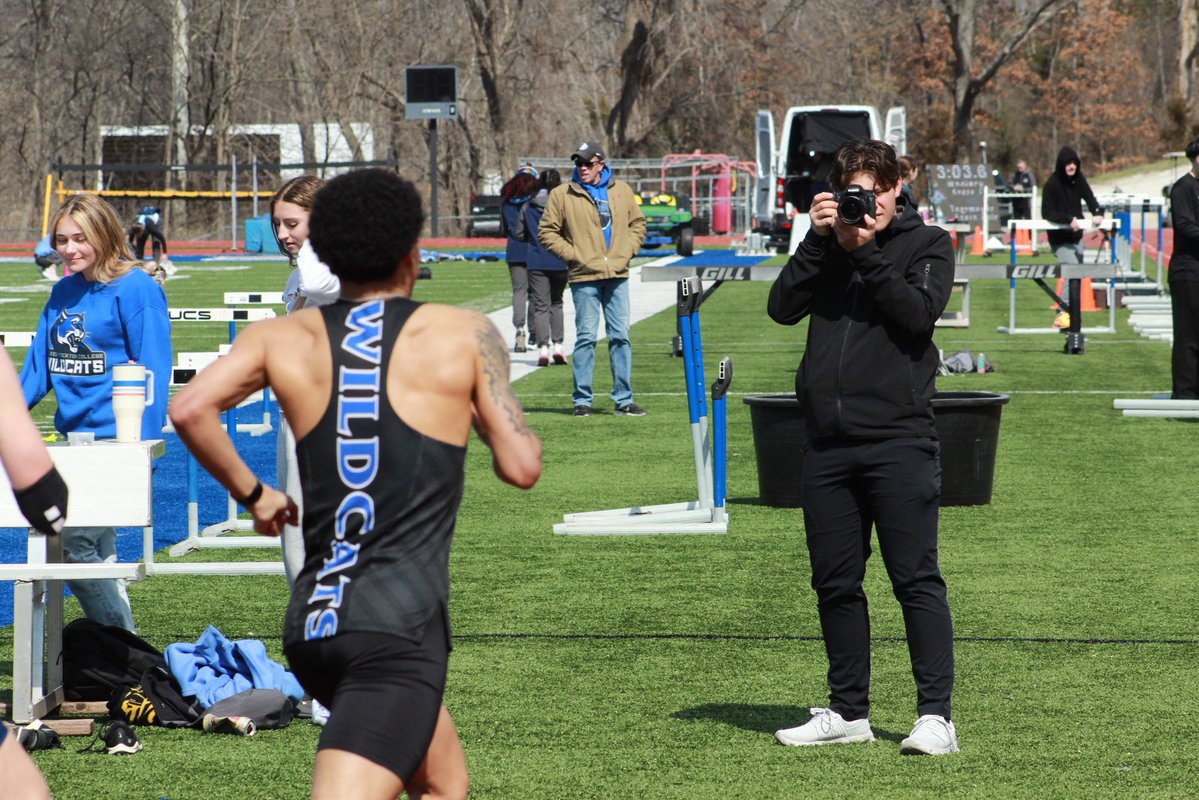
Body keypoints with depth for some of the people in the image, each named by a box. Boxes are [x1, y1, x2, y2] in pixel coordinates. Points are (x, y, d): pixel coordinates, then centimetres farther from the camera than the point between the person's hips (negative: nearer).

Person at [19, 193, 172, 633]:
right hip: (73, 439, 8)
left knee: (71, 545, -14)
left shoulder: (135, 289, -8)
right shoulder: (63, 292, 13)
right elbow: (37, 366, 17)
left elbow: (152, 371, -12)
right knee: (98, 552, 11)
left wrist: (142, 446, -18)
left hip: (116, 439, -8)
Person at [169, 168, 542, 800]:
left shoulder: (284, 338, 10)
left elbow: (189, 409, -5)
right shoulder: (465, 336, 2)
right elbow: (522, 467, 3)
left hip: (312, 624, 6)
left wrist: (251, 493, 10)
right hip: (400, 625, -6)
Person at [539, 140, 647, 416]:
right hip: (584, 278, -3)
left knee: (620, 336, 5)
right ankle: (582, 400, 3)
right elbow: (547, 233, 1)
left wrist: (626, 252, 4)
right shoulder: (562, 195, 0)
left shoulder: (622, 191, 9)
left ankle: (624, 399, 10)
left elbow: (638, 224, 18)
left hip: (617, 276, 3)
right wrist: (573, 255, -7)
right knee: (586, 337, -3)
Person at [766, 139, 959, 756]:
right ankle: (848, 712, 18)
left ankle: (935, 715, -8)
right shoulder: (828, 243, 16)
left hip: (899, 438, -5)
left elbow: (919, 313, -11)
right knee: (836, 584, 8)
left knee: (916, 578, -8)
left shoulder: (927, 244, 6)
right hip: (827, 442, 5)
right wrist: (818, 239, -6)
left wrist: (866, 251, -13)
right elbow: (783, 307, 2)